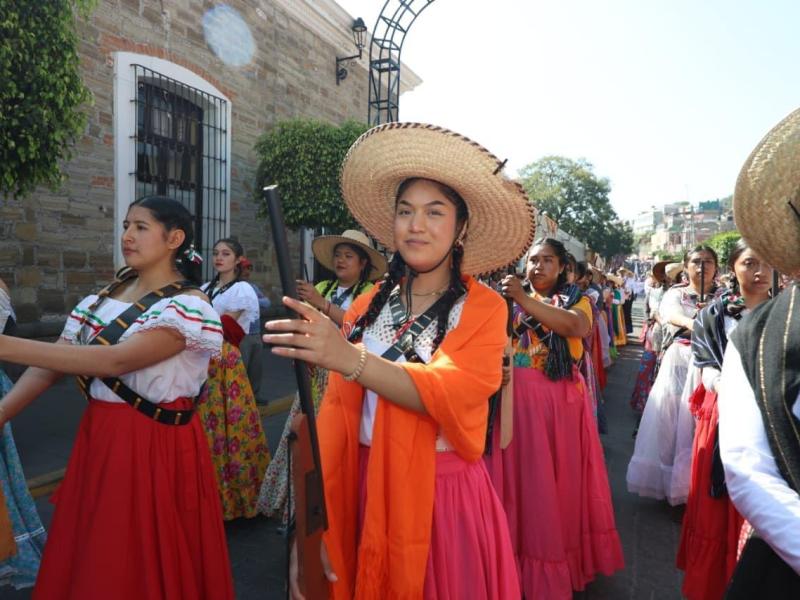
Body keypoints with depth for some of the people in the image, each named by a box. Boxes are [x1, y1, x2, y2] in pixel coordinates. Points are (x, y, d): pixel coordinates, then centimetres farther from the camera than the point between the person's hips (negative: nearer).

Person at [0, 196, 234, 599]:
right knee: (88, 562, 19)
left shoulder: (188, 306, -15)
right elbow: (50, 364, 1)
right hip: (99, 436, 7)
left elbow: (117, 360, -27)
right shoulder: (103, 298, 8)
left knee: (141, 566, 8)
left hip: (156, 445, -6)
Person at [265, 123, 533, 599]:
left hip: (443, 493, -3)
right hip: (365, 488, 3)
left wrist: (351, 360, -39)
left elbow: (453, 394, -25)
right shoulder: (368, 306, 3)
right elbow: (337, 410, -2)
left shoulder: (483, 308, -7)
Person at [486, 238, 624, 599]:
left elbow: (578, 327, -18)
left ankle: (566, 556, 25)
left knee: (563, 478, 6)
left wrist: (525, 300, -25)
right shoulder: (512, 300, 12)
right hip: (519, 400, 1)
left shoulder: (575, 299, 7)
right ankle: (526, 562, 20)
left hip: (561, 400, -1)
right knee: (524, 478, 4)